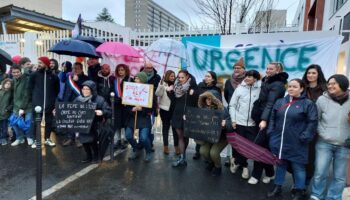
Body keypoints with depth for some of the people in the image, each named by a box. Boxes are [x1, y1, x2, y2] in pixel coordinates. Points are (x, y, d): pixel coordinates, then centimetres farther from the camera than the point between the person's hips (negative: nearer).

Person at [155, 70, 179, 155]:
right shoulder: (162, 84, 0)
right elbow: (158, 94, -12)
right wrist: (161, 85, -23)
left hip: (174, 109, 2)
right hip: (165, 109, -2)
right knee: (166, 126, 8)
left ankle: (176, 146, 12)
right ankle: (165, 146, 16)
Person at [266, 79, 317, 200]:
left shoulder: (308, 104, -7)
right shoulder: (280, 102, 7)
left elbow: (312, 122, -9)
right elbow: (272, 118, 12)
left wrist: (304, 137, -14)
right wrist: (271, 133, 4)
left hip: (296, 144, -4)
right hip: (279, 141, 4)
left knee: (298, 167, 9)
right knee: (280, 164, 17)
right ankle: (277, 187, 31)